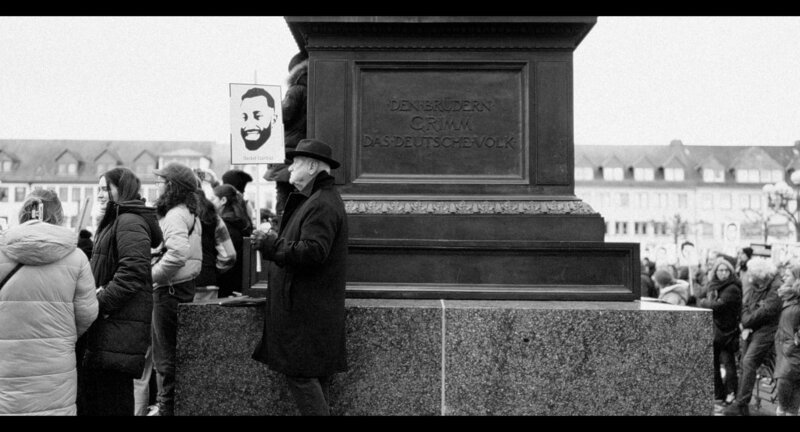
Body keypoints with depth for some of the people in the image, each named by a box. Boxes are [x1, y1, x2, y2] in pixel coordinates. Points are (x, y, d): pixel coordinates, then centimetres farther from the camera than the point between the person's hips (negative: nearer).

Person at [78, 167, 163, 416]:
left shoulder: (129, 222, -11)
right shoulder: (115, 221, 22)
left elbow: (133, 270, -22)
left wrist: (102, 302, -19)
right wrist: (100, 293, 13)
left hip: (120, 327, -10)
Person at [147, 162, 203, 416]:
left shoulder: (175, 215, -17)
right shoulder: (189, 214, 15)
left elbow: (178, 253, -31)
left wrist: (151, 275, -20)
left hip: (170, 290, -10)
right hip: (185, 286, 10)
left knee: (165, 352, 0)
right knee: (171, 351, 18)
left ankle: (167, 406, 9)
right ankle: (166, 401, 29)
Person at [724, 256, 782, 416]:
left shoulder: (776, 290, -13)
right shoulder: (754, 287, 13)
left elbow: (765, 312, -20)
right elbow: (744, 307, 10)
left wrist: (747, 323, -9)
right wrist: (745, 327, -5)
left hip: (765, 331, -7)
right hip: (750, 331, 8)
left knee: (749, 362, -18)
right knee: (745, 365, 3)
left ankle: (740, 404, -17)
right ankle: (743, 408, 8)